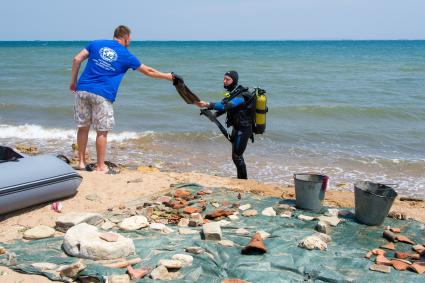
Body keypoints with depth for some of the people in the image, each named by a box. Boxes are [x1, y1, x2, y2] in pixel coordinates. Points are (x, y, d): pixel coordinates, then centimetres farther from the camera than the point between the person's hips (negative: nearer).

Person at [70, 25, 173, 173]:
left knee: (83, 127, 12)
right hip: (103, 95, -4)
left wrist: (73, 81, 13)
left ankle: (81, 162, 20)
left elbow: (77, 59, 6)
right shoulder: (126, 55, 6)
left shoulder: (96, 43, 13)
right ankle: (100, 166, 12)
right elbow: (148, 71, 14)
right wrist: (167, 76, 26)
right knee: (102, 131, 5)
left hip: (82, 90, 4)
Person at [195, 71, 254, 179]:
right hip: (236, 128, 10)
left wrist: (207, 105, -50)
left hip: (243, 129, -10)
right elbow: (226, 106, 14)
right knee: (236, 155, 19)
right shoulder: (233, 93, 6)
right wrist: (214, 114, -4)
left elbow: (226, 106, -40)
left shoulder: (241, 96, -24)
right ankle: (240, 179, 33)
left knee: (237, 156, -5)